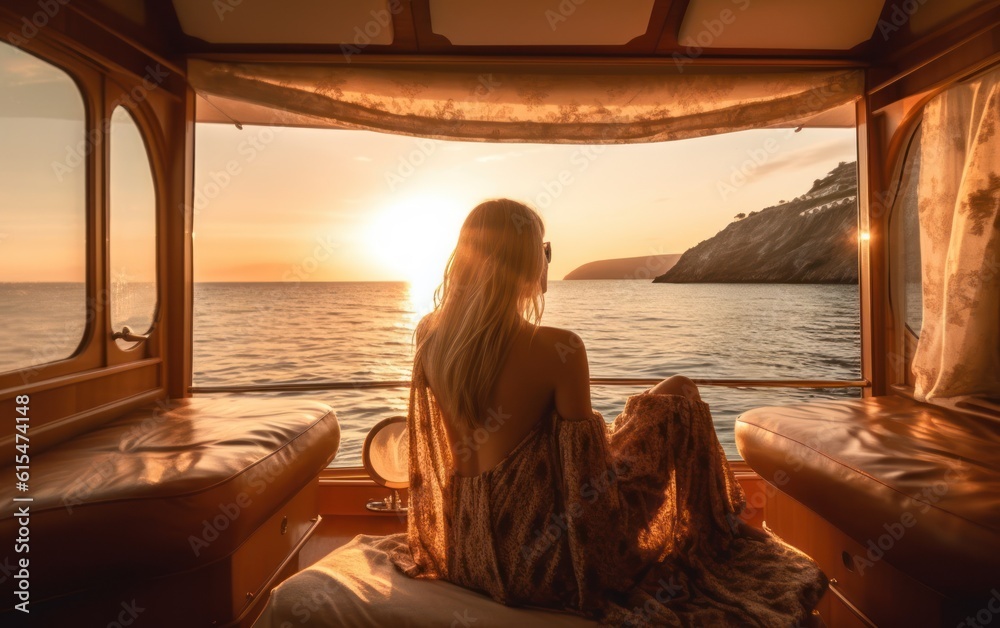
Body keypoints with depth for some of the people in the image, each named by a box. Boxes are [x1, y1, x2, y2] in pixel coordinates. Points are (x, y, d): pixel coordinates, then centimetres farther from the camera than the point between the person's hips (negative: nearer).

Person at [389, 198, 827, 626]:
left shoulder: (428, 338, -8)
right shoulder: (557, 349, -25)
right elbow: (588, 478, -18)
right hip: (541, 558, -6)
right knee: (678, 395, 8)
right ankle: (713, 543, 34)